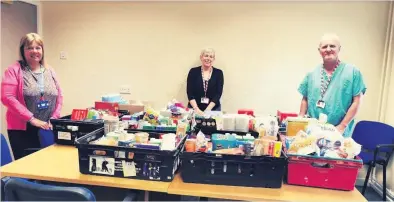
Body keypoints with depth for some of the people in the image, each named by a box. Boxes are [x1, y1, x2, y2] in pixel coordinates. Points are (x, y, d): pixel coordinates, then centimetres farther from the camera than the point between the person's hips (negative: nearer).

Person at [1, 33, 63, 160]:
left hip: (47, 129, 4)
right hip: (22, 130, -4)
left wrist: (54, 118, -2)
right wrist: (32, 119, -16)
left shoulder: (49, 71, 11)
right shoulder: (14, 70, -2)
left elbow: (59, 96, 12)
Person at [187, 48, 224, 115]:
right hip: (194, 109, 0)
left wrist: (207, 110, -15)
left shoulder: (218, 73, 1)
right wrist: (196, 109, -16)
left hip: (213, 109, 0)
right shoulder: (193, 71, 1)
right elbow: (190, 92, -4)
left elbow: (218, 94, -5)